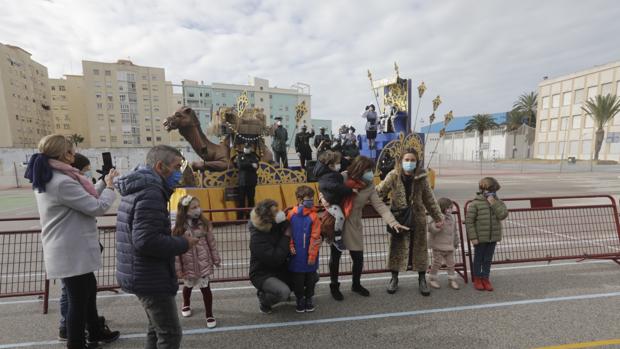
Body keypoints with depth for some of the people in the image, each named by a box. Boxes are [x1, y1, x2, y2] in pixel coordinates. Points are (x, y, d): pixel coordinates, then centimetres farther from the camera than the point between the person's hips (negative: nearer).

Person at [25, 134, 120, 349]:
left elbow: (86, 200, 13)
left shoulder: (47, 179, 9)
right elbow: (97, 207, -22)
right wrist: (110, 187, -7)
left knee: (88, 290, 23)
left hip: (68, 250, 11)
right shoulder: (62, 182, -24)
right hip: (72, 253, -11)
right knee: (78, 299, 5)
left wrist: (104, 183, 10)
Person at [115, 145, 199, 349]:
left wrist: (174, 238, 7)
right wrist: (183, 244, -17)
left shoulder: (137, 188, 11)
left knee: (157, 329, 24)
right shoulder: (150, 193, -23)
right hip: (150, 278, -10)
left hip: (140, 274, 10)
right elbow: (146, 241, -31)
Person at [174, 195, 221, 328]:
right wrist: (178, 268, -9)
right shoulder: (179, 229, -15)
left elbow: (211, 242, -2)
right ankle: (186, 304, 56)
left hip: (203, 262, 0)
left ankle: (209, 315, 22)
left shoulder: (204, 224, -10)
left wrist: (216, 259, 2)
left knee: (205, 288, 4)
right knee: (188, 286, 24)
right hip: (188, 264, 0)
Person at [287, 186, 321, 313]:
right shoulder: (291, 214, -7)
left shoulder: (313, 216, -11)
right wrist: (290, 246, -4)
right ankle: (300, 299, 34)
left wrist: (312, 254, -11)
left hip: (310, 256, -1)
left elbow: (315, 237, -11)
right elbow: (288, 233, 3)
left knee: (310, 278, 14)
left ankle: (309, 298, 35)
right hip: (296, 255, 1)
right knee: (298, 279, 13)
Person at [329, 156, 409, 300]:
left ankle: (356, 284, 38)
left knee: (359, 258, 9)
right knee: (335, 257, 11)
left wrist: (393, 222, -23)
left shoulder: (369, 186, -5)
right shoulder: (342, 178, -14)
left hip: (354, 226, 3)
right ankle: (334, 286, 34)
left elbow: (380, 205, -12)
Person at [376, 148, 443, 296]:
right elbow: (379, 191, -9)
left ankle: (422, 279, 31)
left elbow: (429, 199, 2)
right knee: (396, 247, 8)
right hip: (398, 217, -1)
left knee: (420, 248, 13)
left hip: (418, 218, 1)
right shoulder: (393, 176, -10)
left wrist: (438, 217, 5)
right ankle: (394, 278, 27)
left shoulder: (421, 178, -7)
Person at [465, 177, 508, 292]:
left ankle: (485, 278, 30)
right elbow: (469, 221, -14)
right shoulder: (475, 203, -13)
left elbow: (503, 215, -14)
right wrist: (473, 237, -15)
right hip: (480, 238, -4)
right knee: (478, 259, 11)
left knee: (488, 259, 15)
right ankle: (477, 278, 26)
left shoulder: (497, 202, 3)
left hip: (493, 237, 4)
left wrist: (493, 203, -19)